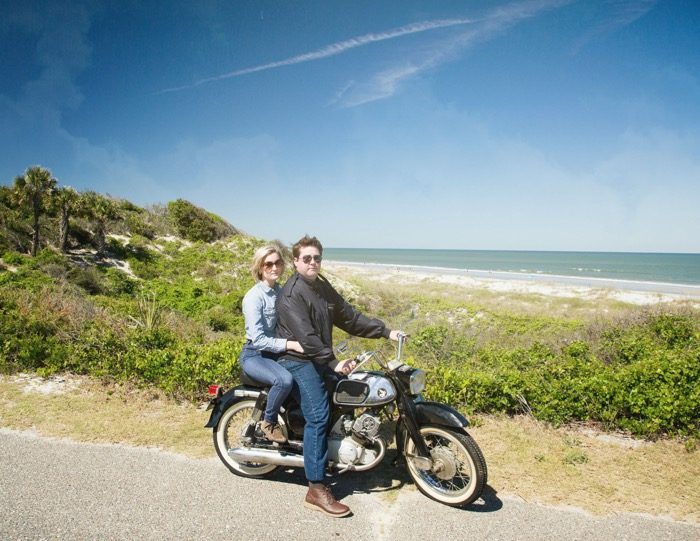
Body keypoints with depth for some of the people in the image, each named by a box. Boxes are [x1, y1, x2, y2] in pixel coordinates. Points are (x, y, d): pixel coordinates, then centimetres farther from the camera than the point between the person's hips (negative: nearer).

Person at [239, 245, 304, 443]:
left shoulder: (281, 291, 6)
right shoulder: (254, 297, -18)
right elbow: (258, 340, -25)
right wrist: (291, 344, -31)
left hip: (277, 352, 7)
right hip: (254, 355, -7)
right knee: (284, 379, -33)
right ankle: (269, 422, -6)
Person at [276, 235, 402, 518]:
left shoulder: (323, 287, 11)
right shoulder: (291, 294, -16)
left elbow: (349, 317, 9)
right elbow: (306, 337, -23)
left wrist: (386, 331, 3)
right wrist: (333, 363, -26)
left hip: (321, 359, 9)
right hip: (299, 360, -9)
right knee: (318, 416, -16)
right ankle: (316, 490, -11)